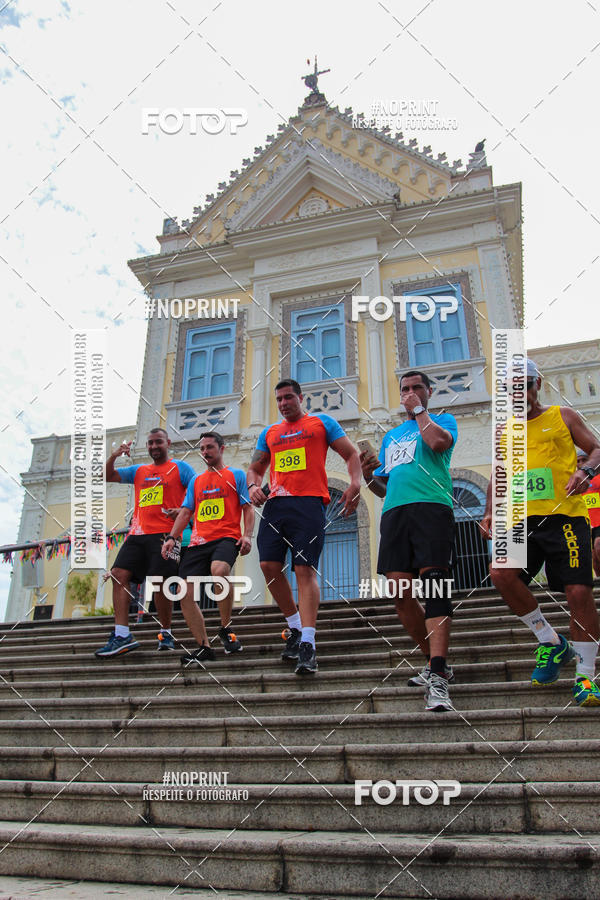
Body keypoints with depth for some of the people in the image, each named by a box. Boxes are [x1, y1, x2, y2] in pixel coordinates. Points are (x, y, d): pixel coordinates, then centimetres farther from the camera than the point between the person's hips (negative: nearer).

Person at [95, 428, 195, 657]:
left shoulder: (180, 468, 8)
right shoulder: (139, 471, 23)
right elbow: (107, 476, 20)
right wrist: (113, 456, 2)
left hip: (164, 533, -6)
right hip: (138, 533, 6)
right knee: (118, 574, -9)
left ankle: (166, 633, 7)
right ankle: (122, 636, -9)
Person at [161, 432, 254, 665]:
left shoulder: (236, 475, 11)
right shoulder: (196, 481, 24)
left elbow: (248, 508, 5)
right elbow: (185, 512, 20)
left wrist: (247, 534, -10)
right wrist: (172, 537, 6)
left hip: (226, 537, -5)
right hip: (198, 541, 5)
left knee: (219, 570, -36)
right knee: (185, 594, -8)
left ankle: (226, 628, -16)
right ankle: (204, 647, 4)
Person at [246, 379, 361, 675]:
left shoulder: (322, 422, 12)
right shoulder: (269, 433, 23)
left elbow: (351, 454, 9)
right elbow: (255, 468, 26)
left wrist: (355, 484, -10)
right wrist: (253, 485, 2)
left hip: (309, 503, -5)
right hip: (275, 505, 5)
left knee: (305, 569, -12)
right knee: (269, 566, -4)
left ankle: (308, 643, -12)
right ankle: (295, 627, 15)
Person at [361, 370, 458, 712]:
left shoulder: (443, 419, 15)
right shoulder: (391, 436, 30)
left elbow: (440, 441, -12)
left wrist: (419, 410, 3)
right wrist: (369, 475, 8)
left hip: (431, 507, -6)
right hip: (394, 512, 6)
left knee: (434, 584, -18)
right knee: (401, 593, -1)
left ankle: (437, 678, -21)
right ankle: (437, 663, 15)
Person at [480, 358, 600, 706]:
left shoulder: (563, 416, 10)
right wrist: (490, 512, 11)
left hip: (565, 517, -3)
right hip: (524, 520, 3)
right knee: (501, 573, -19)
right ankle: (551, 641, 4)